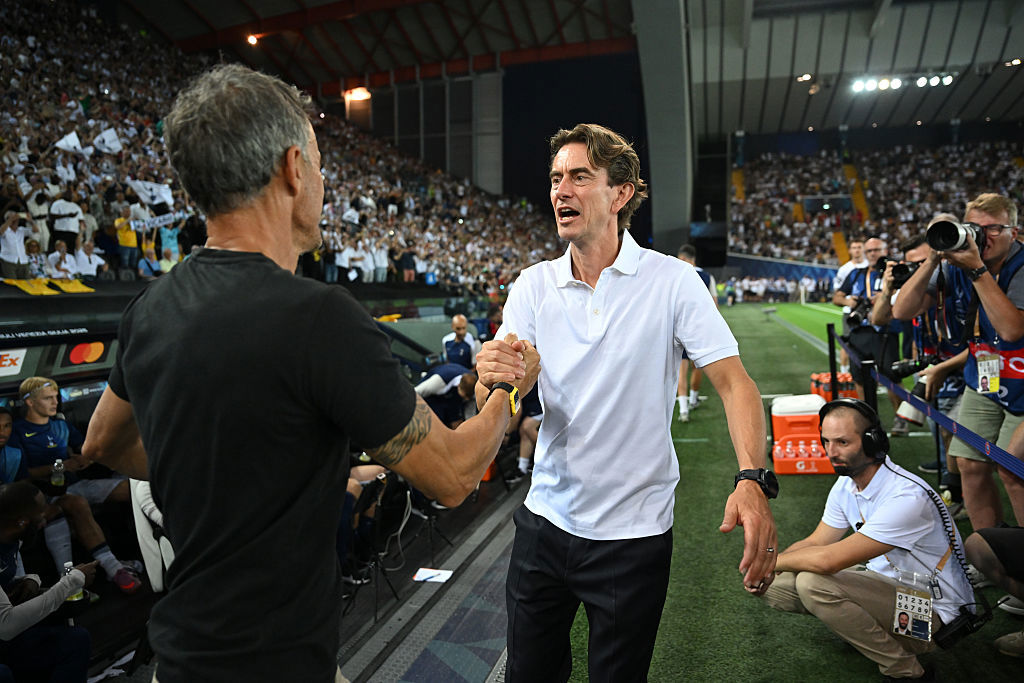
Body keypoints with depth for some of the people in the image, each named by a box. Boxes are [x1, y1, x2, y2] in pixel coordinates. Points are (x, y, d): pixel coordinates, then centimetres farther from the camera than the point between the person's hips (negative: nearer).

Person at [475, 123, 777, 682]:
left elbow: (733, 382, -13)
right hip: (545, 520, 3)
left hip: (633, 535, -2)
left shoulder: (672, 281, -10)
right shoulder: (532, 286, -2)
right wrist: (492, 380, -31)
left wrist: (752, 480, -29)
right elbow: (490, 407, -7)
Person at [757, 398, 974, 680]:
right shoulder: (845, 485, -2)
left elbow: (828, 559, -32)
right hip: (885, 579, 8)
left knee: (813, 583, -29)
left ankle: (905, 669, -10)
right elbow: (815, 543, 5)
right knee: (774, 585, -4)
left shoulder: (906, 497, -30)